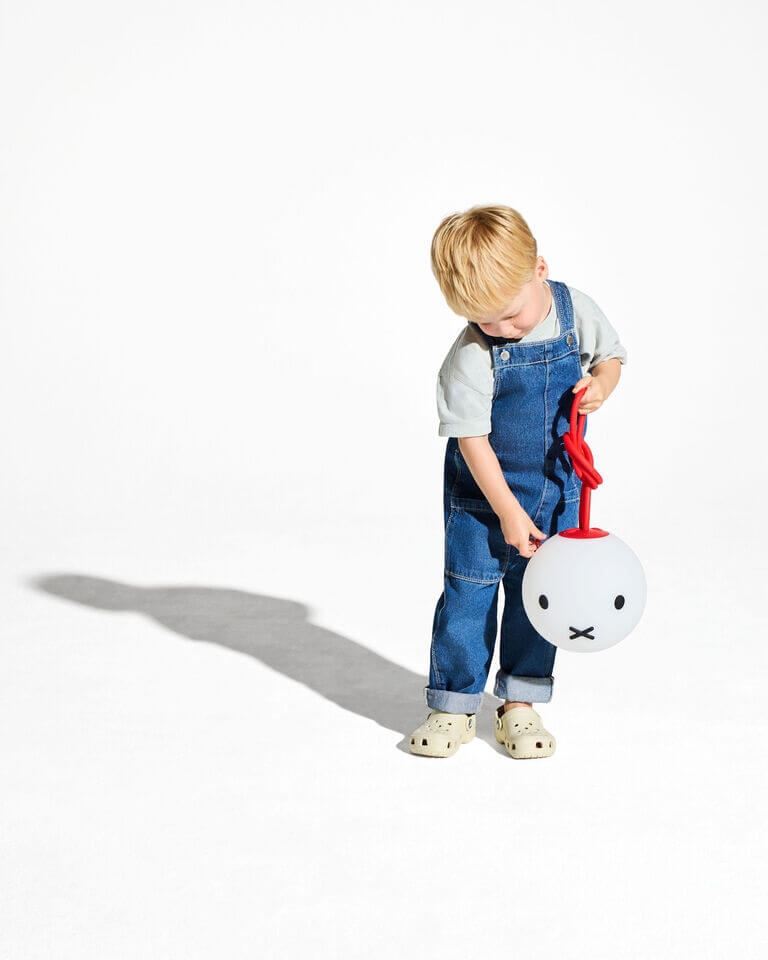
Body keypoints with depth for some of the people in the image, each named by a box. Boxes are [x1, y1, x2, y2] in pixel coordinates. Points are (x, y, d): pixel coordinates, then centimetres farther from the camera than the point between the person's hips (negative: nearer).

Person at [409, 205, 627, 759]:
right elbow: (471, 439, -18)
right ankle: (454, 709, 14)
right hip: (483, 494, -3)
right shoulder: (471, 357, -21)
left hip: (556, 489, 3)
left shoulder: (577, 311, -10)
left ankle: (521, 704, 21)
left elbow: (610, 355, 10)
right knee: (468, 595, 0)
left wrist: (599, 386, -14)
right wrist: (508, 513, -19)